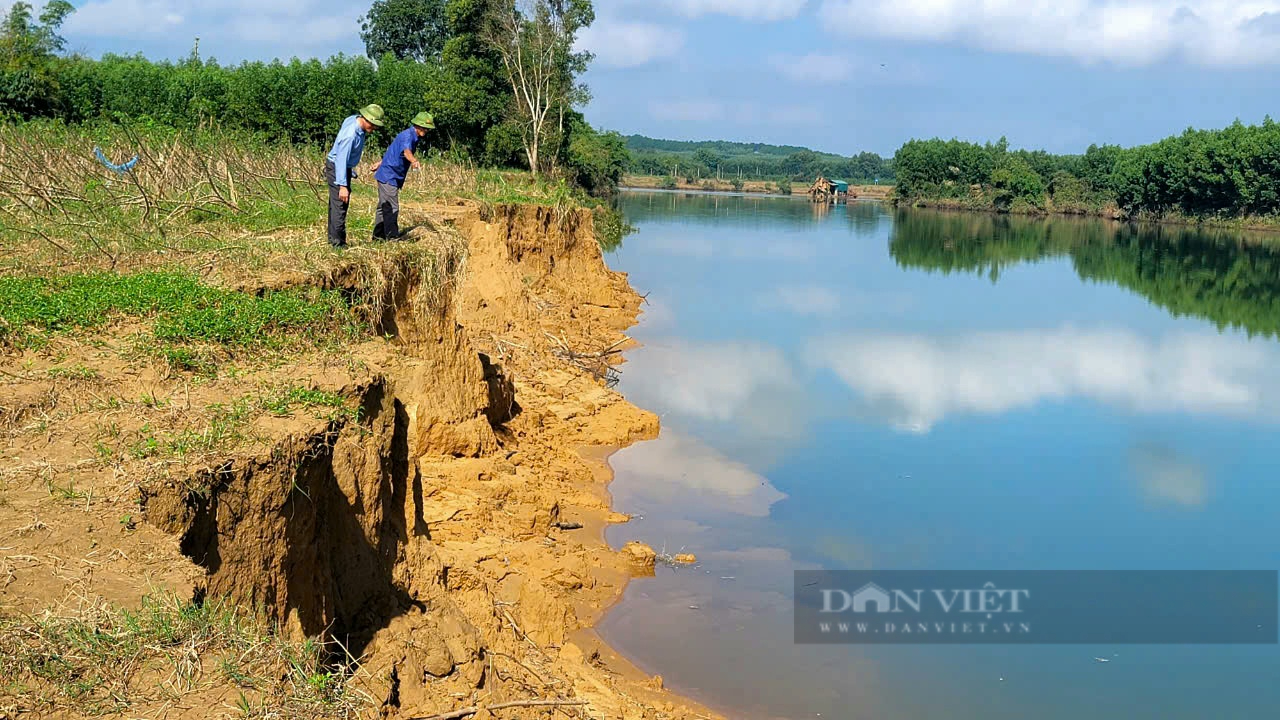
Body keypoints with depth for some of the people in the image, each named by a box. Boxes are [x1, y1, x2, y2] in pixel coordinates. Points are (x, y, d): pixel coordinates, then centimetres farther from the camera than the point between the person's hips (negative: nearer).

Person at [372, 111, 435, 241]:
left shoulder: (414, 137, 13)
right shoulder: (407, 135, -18)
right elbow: (406, 151, -43)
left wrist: (382, 163, 41)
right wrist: (413, 160, -64)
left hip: (393, 176, 10)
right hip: (389, 176, -10)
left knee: (384, 206, 17)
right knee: (392, 208, -11)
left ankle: (378, 235, 25)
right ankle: (392, 236, -10)